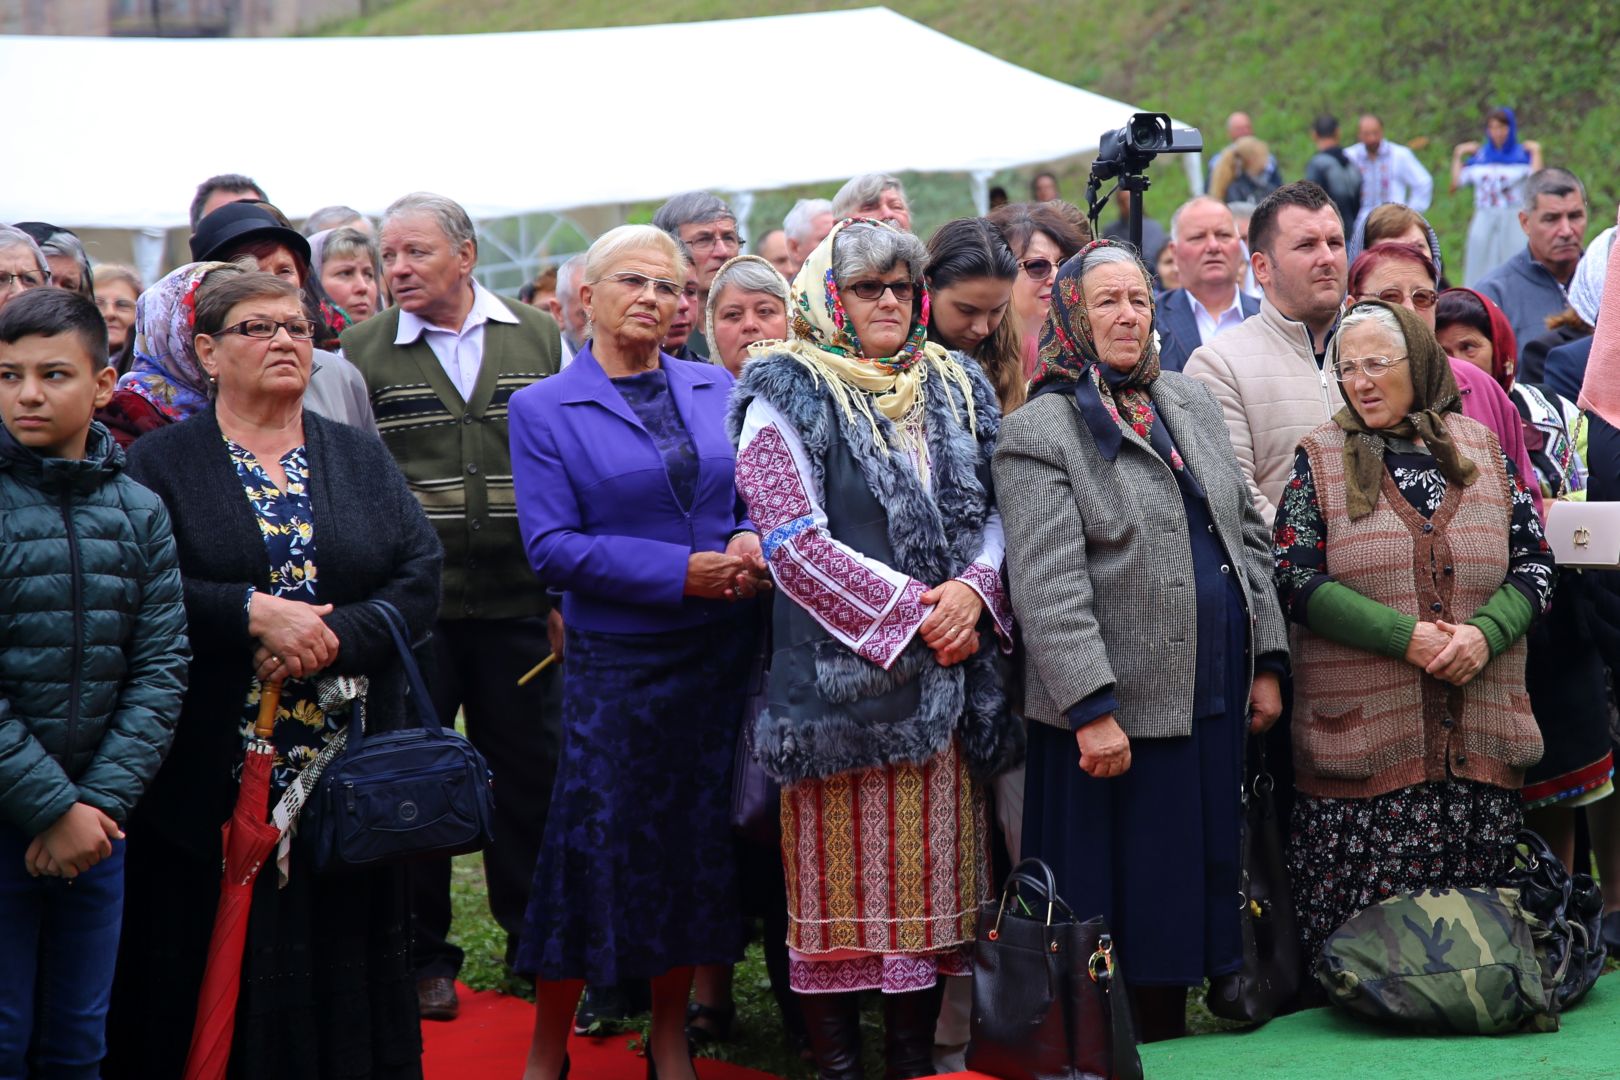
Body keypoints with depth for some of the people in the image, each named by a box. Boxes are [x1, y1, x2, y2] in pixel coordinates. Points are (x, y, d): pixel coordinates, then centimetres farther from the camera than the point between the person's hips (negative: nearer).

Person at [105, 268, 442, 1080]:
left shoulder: (362, 459, 14)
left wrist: (337, 637, -13)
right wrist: (253, 614, -18)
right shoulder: (162, 462, 4)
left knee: (341, 978, 5)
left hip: (348, 770, 3)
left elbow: (421, 575, 2)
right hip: (213, 777, -2)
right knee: (217, 985, 1)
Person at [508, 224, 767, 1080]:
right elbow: (552, 546, -11)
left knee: (699, 842, 8)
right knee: (594, 846, -3)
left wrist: (755, 540, -11)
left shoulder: (716, 392, 9)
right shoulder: (542, 409, -3)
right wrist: (682, 572, -17)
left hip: (719, 655, 4)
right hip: (614, 661, -4)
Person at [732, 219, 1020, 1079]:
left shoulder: (955, 390, 15)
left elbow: (994, 510, 13)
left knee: (933, 871, 6)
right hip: (840, 675, -5)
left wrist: (974, 589, -8)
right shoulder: (788, 396, -1)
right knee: (841, 876, -2)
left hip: (945, 672, 5)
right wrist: (911, 611, -13)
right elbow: (794, 539, -10)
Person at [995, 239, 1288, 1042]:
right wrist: (1091, 707, -21)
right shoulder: (1040, 433, -7)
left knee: (1198, 879, 11)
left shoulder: (1191, 403, 14)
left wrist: (1266, 662, 10)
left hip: (1214, 702, 6)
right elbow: (1048, 585, -15)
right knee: (1119, 896, -1)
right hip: (1118, 711, -6)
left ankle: (1169, 1030, 23)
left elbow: (1249, 536, 17)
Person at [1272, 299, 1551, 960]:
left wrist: (1485, 632, -11)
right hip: (1364, 733, -2)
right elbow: (1296, 581, -5)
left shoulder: (1482, 449, 11)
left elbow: (1534, 563, 9)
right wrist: (1408, 637, -15)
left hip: (1481, 733, 2)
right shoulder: (1320, 460, 4)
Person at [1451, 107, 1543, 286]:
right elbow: (1455, 184, 9)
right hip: (1484, 223, 3)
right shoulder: (1479, 156, 14)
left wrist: (1536, 153, -9)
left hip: (1514, 223, -3)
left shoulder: (1523, 155, 5)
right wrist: (1458, 155, 12)